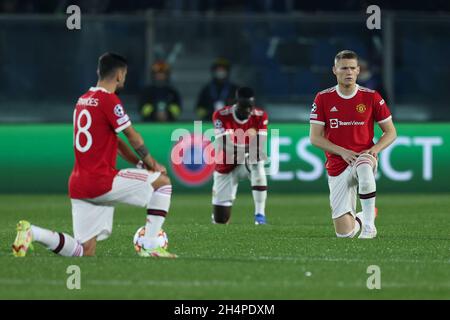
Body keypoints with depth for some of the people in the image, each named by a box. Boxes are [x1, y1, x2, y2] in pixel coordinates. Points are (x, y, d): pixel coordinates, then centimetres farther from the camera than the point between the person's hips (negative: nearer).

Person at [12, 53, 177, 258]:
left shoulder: (83, 100, 18)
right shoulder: (108, 100, -11)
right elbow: (133, 137, -4)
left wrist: (140, 163, 16)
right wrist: (150, 163, 11)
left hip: (78, 186, 8)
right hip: (101, 182, -8)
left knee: (85, 253, 7)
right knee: (162, 181, 8)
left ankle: (32, 232, -9)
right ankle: (150, 247, 0)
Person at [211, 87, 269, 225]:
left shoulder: (260, 116, -12)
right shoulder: (222, 116, -18)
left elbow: (260, 149, -19)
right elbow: (226, 147, -30)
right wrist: (249, 148, -47)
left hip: (248, 162, 1)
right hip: (226, 166, -1)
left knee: (258, 166, -38)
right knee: (220, 219, -1)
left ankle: (260, 213, -27)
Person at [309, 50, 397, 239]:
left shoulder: (371, 97, -1)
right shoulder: (323, 99, 0)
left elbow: (390, 132, 5)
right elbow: (315, 138, -1)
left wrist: (375, 149, -15)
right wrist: (342, 151, -15)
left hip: (364, 157, -1)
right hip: (337, 165, 1)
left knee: (364, 166, -43)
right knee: (344, 233, -7)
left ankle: (369, 223, -27)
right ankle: (360, 218, 32)